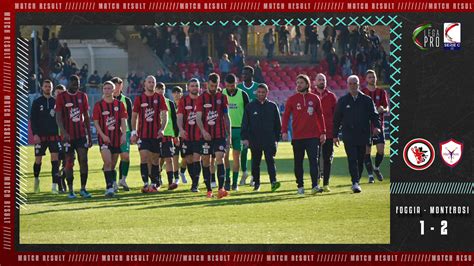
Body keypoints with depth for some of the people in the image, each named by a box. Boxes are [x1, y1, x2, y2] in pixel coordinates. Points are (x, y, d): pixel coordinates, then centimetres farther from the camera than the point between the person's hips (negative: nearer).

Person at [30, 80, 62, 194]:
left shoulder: (55, 102, 7)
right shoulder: (37, 102, 3)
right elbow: (32, 119, 0)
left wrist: (60, 133, 2)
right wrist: (35, 134, -10)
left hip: (54, 135, 1)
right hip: (40, 136, -1)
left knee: (55, 159, -9)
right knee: (38, 160, 4)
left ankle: (54, 186, -10)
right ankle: (36, 179, 31)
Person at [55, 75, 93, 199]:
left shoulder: (83, 96, 9)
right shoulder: (61, 97, -2)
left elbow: (86, 117, 14)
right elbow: (58, 117, -8)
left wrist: (90, 136, 12)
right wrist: (64, 132, -23)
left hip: (82, 135, 2)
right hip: (68, 136, -2)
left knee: (83, 160, -8)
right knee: (69, 163, 2)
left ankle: (83, 189, -1)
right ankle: (71, 191, 10)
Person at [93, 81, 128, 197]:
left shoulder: (119, 104, 6)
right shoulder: (98, 105, 1)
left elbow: (123, 120, 3)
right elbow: (95, 122, -1)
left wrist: (124, 135, -10)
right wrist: (103, 135, -12)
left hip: (116, 138, 2)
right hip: (104, 138, -2)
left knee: (113, 165, 10)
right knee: (108, 162, -18)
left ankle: (113, 183, 29)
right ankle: (109, 187, -19)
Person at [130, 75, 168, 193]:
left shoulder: (160, 98, 5)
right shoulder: (139, 98, 5)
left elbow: (164, 115, 1)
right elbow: (134, 116, 9)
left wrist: (162, 129, -13)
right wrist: (134, 132, 1)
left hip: (156, 135, 1)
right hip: (143, 134, -1)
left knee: (155, 159, 5)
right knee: (144, 156, -12)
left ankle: (155, 184, 13)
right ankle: (145, 184, -13)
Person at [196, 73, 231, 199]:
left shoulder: (222, 97, 7)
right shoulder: (201, 98, 2)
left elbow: (226, 117, 12)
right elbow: (198, 117, -5)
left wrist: (229, 134, 9)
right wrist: (203, 131, -21)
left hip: (220, 135, 0)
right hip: (206, 135, 0)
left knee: (220, 159, -13)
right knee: (205, 162, 3)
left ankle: (221, 188, -21)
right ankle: (209, 190, 11)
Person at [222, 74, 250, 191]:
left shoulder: (243, 95, 0)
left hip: (239, 128, 0)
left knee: (236, 156, 2)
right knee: (225, 155, -8)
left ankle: (235, 182, 7)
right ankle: (227, 180, 0)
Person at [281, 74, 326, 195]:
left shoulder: (314, 98, 6)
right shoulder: (292, 99, 3)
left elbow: (320, 116, 11)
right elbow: (286, 116, 2)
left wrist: (323, 132, 7)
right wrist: (284, 131, -10)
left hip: (313, 136, 0)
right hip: (297, 137, 0)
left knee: (314, 161, -9)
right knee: (298, 163, 6)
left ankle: (315, 186, -13)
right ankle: (300, 186, 15)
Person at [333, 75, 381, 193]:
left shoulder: (367, 100, 8)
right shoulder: (342, 101, 8)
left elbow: (374, 115, 8)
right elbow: (337, 119, 12)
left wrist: (376, 126, -12)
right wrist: (335, 135, 10)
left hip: (363, 135, 1)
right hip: (348, 136, -1)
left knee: (360, 160, 6)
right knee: (352, 160, -12)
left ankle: (356, 182, 19)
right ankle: (355, 183, -19)